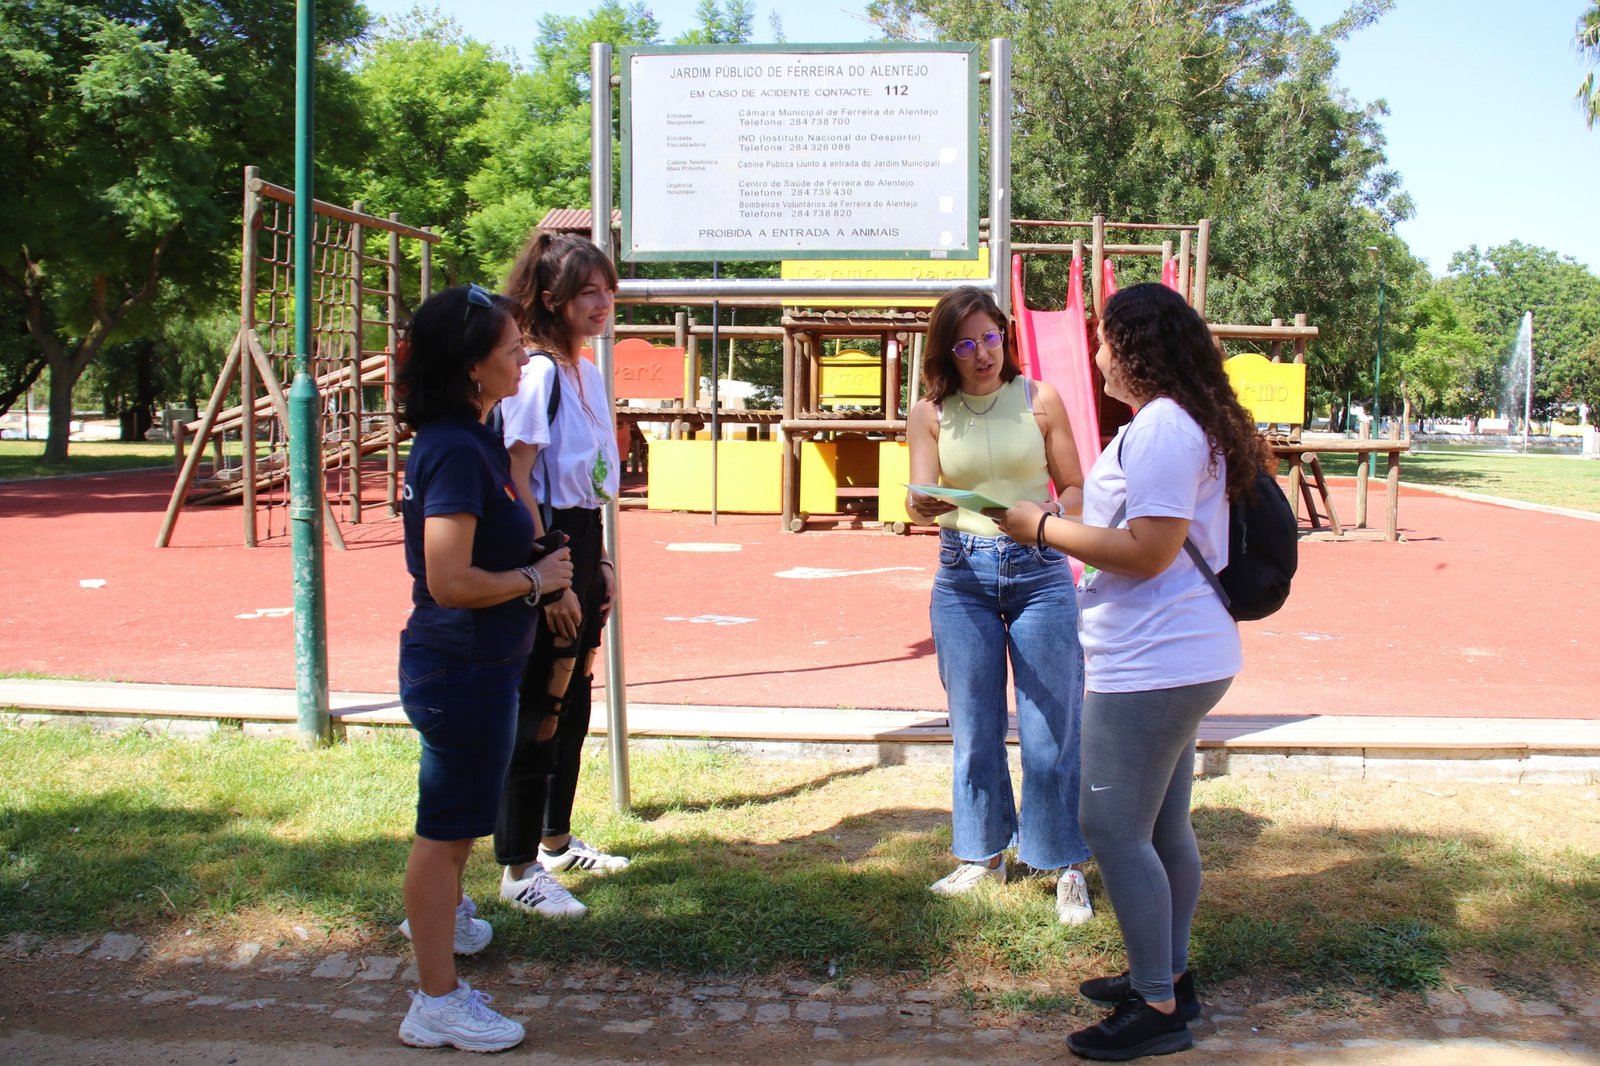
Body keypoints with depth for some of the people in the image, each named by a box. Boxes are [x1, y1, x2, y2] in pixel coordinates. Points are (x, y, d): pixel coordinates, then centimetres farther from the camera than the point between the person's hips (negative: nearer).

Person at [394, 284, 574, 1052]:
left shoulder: (468, 438, 6)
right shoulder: (457, 452, -25)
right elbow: (450, 581, -29)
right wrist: (534, 579, -17)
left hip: (473, 663, 10)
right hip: (461, 667, -10)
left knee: (463, 811, 30)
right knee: (447, 825, 2)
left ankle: (442, 911, 54)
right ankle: (438, 1004, 16)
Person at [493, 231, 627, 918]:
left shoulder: (588, 373, 13)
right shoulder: (537, 372, -14)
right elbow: (517, 480, -19)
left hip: (582, 546, 9)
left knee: (574, 702, 17)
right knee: (538, 711, -3)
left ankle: (556, 841, 33)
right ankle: (517, 869, 9)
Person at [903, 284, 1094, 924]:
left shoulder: (1039, 400, 0)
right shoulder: (930, 414, 2)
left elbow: (1075, 489, 3)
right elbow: (920, 500, -6)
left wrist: (1047, 515, -19)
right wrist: (924, 506, -30)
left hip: (1039, 572, -1)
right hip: (962, 578, 2)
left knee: (1050, 727, 0)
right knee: (973, 727, 11)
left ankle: (1065, 864, 14)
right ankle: (983, 854, 28)